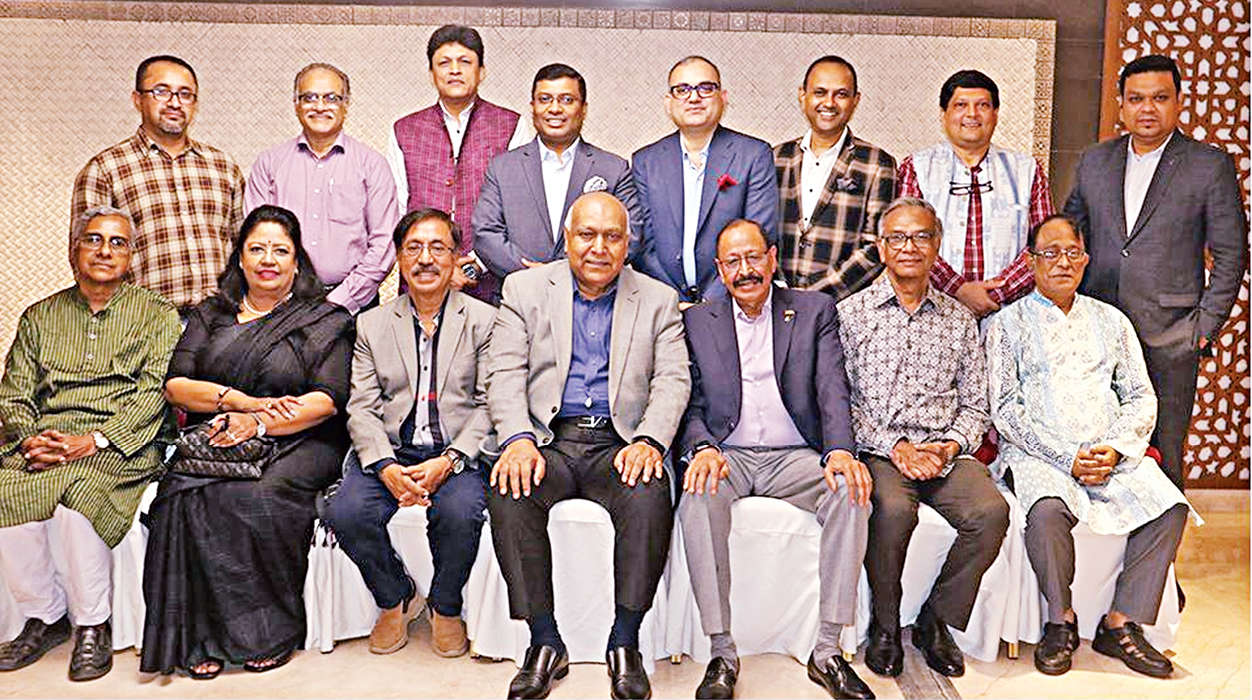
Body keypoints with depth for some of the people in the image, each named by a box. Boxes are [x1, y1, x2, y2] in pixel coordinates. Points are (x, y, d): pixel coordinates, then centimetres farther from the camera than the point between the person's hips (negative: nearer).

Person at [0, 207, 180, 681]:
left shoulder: (157, 316, 10)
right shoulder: (39, 317, 22)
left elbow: (151, 396, -3)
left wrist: (95, 440, -16)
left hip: (118, 447, -4)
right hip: (41, 443, 4)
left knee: (76, 496, -34)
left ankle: (93, 624, -13)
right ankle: (44, 616, -5)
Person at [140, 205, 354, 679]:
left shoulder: (325, 320, 9)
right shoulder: (210, 315, 20)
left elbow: (327, 400, -3)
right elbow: (175, 384, 8)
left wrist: (259, 422, -15)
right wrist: (241, 401, -8)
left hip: (295, 444, -2)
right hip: (214, 443, 3)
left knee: (263, 497, -33)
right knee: (185, 498, -28)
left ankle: (271, 632, -16)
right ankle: (203, 637, -18)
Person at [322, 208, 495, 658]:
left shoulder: (485, 321, 7)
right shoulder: (371, 325, 14)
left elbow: (490, 404, -1)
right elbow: (362, 408, 5)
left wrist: (449, 461, -16)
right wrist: (386, 467, -13)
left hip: (458, 453, -2)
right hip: (389, 452, 2)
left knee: (459, 513, -31)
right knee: (346, 513, -24)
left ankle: (445, 607, 1)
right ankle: (395, 598, 7)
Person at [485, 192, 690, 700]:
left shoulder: (658, 300, 14)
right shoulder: (525, 288, 12)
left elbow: (673, 380, 3)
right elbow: (505, 374, 3)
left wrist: (650, 440, -16)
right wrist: (518, 439, -16)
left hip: (618, 443, 0)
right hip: (547, 440, 1)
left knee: (649, 496, -31)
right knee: (508, 493, -30)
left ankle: (624, 643, -17)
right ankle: (545, 643, -17)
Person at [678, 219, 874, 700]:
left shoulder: (815, 310, 11)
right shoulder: (698, 321, 13)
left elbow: (832, 390, 0)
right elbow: (689, 402, 6)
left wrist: (840, 451, -20)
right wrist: (702, 447, -17)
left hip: (794, 456, 0)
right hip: (726, 455, 0)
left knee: (851, 491, -29)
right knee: (698, 497, -33)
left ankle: (828, 651, -22)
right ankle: (722, 653, -25)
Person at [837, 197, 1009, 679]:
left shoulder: (959, 320, 16)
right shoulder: (850, 314, 6)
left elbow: (974, 404, 15)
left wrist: (951, 445, -5)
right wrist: (894, 446, -11)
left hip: (945, 453, 3)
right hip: (876, 450, -3)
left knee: (991, 510, -25)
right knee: (894, 509, -33)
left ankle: (935, 621, -4)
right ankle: (885, 625, -7)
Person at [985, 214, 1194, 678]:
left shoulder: (1111, 321, 20)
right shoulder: (1008, 324, 8)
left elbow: (1141, 398, 13)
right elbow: (1005, 408, -2)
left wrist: (1114, 449, -7)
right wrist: (1067, 457, -12)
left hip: (1112, 454, 4)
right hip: (1036, 453, -3)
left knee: (1170, 507, -22)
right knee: (1048, 511, -34)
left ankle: (1120, 624, -11)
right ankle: (1061, 620, -10)